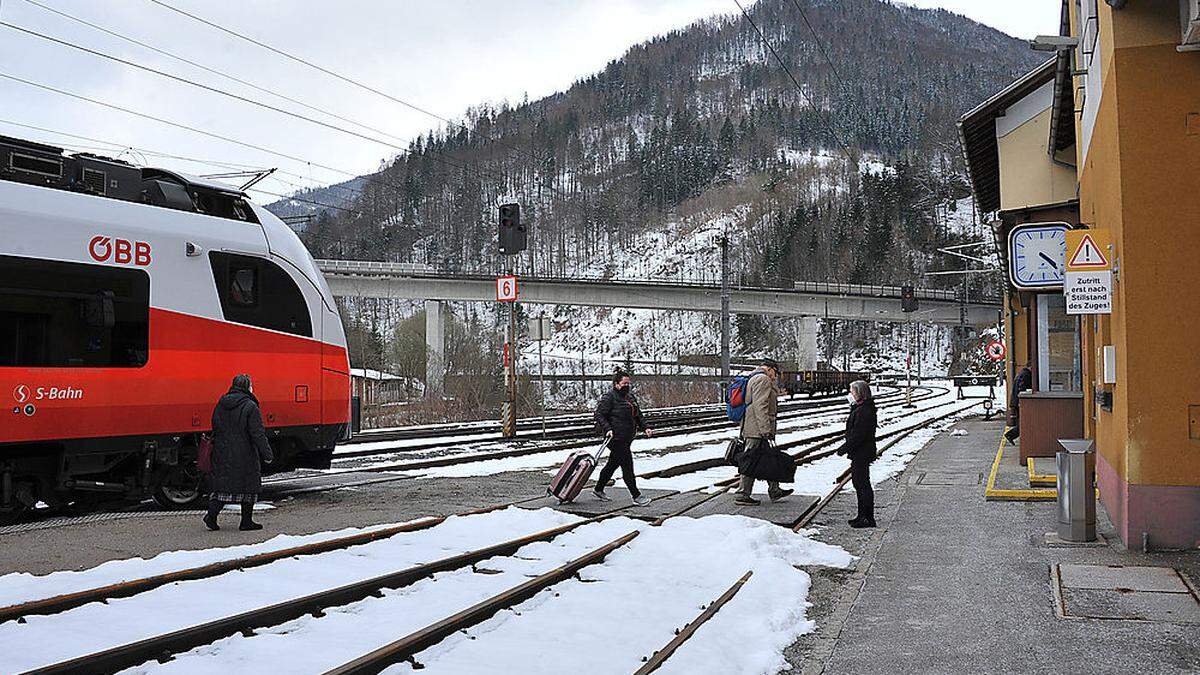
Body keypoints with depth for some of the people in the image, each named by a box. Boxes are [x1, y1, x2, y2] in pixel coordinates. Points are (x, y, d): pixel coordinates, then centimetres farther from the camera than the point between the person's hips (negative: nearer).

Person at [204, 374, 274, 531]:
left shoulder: (220, 405, 9)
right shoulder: (250, 407, -12)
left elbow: (215, 430, 16)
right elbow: (258, 435, -15)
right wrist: (267, 455, -11)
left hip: (222, 455, 6)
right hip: (245, 456, -6)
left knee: (222, 485, 10)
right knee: (249, 486, 6)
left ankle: (211, 514, -6)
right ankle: (246, 521, 9)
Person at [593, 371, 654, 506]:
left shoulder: (631, 397, 15)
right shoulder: (609, 397, -11)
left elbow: (638, 416, 25)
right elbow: (599, 414, -13)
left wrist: (644, 428, 12)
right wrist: (607, 429, -24)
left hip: (627, 438, 9)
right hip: (617, 438, -9)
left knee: (612, 464, 18)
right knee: (627, 466, -8)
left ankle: (598, 490, 32)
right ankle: (636, 496, -3)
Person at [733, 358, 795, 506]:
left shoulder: (753, 380, 24)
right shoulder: (763, 380, -11)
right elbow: (760, 406, -21)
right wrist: (766, 429, -24)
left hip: (751, 429, 11)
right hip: (758, 430, -11)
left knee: (769, 460, 17)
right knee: (753, 462, -8)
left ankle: (774, 491, 24)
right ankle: (742, 495, -7)